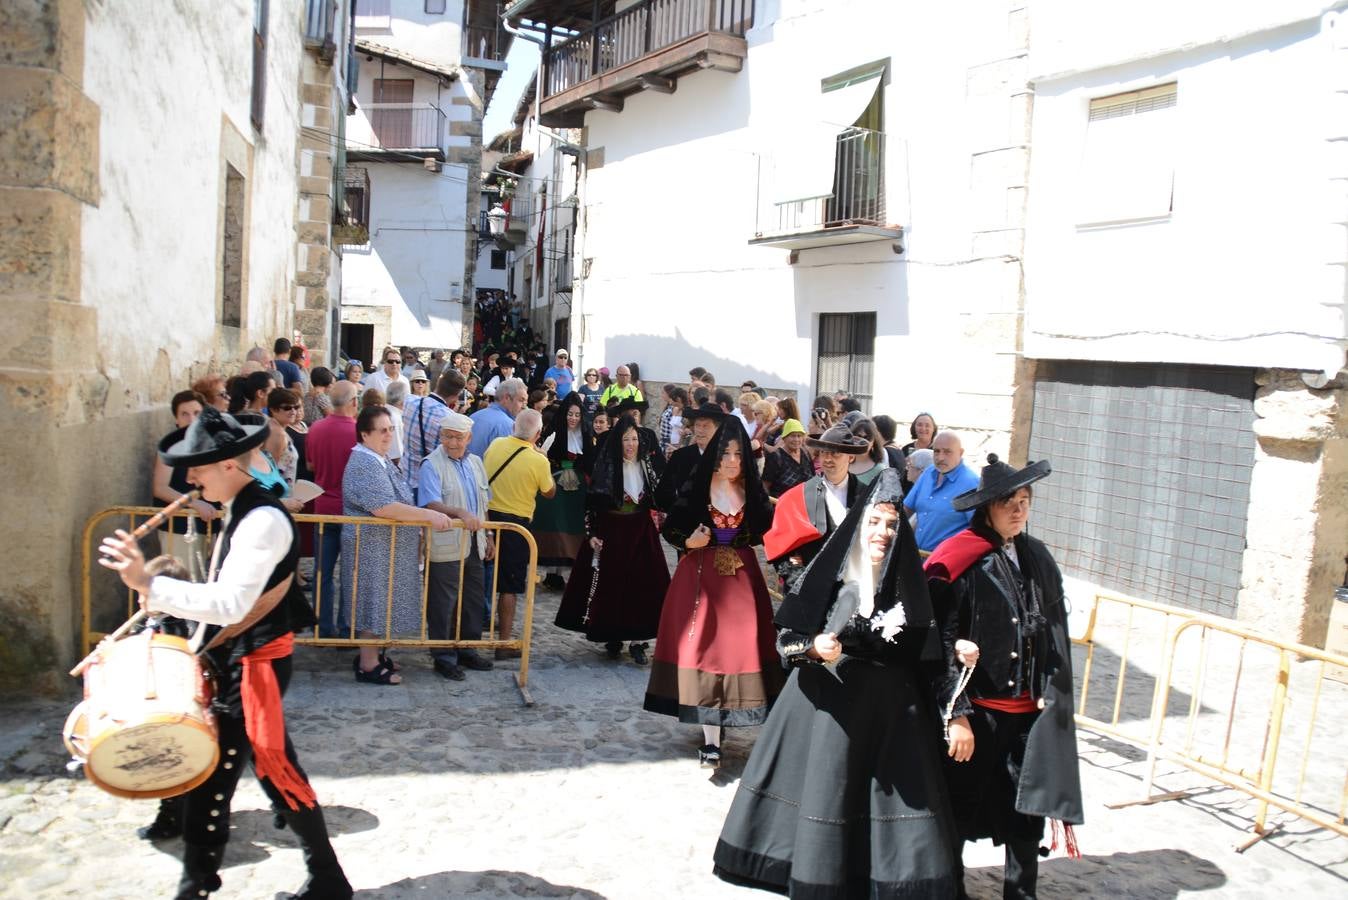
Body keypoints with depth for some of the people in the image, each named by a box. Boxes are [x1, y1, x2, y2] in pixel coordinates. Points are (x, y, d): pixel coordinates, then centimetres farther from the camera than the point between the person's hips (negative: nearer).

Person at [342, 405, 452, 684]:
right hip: (373, 548, -10)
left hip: (386, 546, 10)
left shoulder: (380, 459, 11)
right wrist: (429, 515, -29)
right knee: (373, 602, -1)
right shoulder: (364, 465, -21)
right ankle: (368, 666, 8)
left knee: (379, 601, 17)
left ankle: (371, 653, 29)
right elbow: (383, 507, -30)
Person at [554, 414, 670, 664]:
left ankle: (637, 640, 7)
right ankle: (613, 637, 17)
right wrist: (591, 533, -8)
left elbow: (658, 498, 12)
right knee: (610, 584, 2)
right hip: (610, 533, -2)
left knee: (641, 584, -1)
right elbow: (591, 503, -5)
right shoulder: (605, 466, -6)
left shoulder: (646, 465, 4)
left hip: (640, 534, 3)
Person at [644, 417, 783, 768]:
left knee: (738, 649, 1)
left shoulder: (754, 492, 3)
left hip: (742, 578, 2)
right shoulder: (695, 489, -3)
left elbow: (766, 533, 3)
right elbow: (670, 528, 1)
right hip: (701, 577, -2)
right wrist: (688, 541, -17)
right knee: (704, 648, -5)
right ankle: (711, 739, -3)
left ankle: (713, 732, 18)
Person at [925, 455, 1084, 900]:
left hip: (1029, 711, 4)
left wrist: (1051, 695, 2)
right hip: (974, 709, -4)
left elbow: (1056, 634, 10)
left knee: (1026, 816, 12)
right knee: (957, 811, 12)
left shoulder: (1039, 559, 5)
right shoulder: (959, 564, -11)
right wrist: (956, 714, -14)